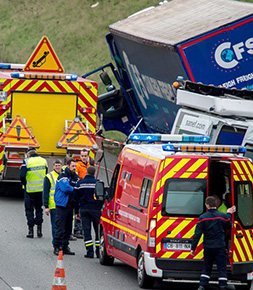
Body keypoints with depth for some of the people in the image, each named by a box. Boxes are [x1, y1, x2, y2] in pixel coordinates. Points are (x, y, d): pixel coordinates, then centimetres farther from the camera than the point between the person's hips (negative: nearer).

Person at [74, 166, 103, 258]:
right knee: (98, 230, 6)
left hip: (84, 209, 1)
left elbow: (75, 198, 8)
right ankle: (99, 251, 3)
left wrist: (77, 211, 16)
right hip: (95, 209, -1)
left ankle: (90, 251, -5)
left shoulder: (80, 183, 3)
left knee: (86, 230, 2)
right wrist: (102, 209, 10)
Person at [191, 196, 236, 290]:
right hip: (220, 247, -2)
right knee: (222, 268, 3)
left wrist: (193, 248, -2)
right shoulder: (223, 216, -6)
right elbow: (229, 226, 13)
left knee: (206, 268, 14)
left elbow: (197, 234, -6)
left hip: (208, 247, 2)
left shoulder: (202, 217, -5)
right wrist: (229, 214, 24)